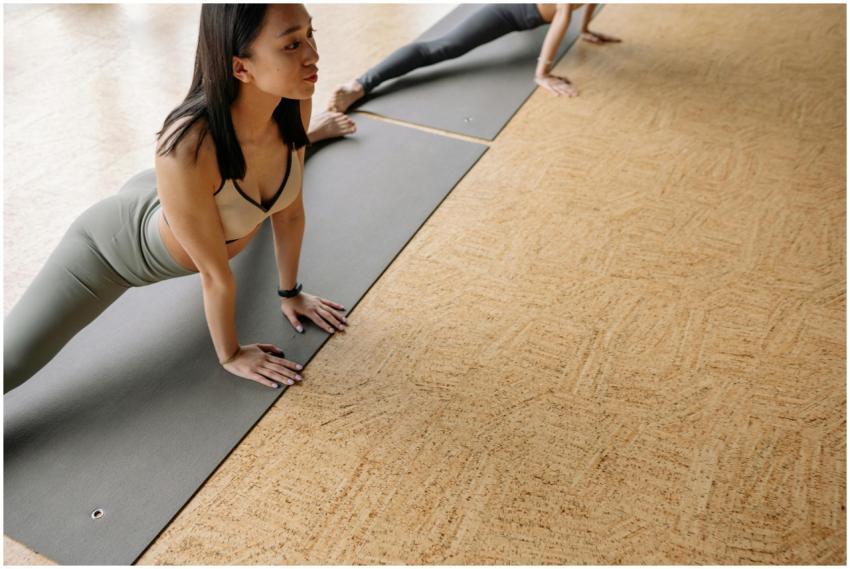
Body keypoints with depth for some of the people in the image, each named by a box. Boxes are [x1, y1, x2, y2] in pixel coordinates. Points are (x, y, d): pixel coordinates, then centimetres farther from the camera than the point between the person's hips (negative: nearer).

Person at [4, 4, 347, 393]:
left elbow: (289, 208, -11)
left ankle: (320, 128, 67)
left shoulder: (292, 103, -28)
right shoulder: (186, 151, -46)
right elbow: (215, 275, -30)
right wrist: (230, 355, -13)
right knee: (10, 365, -11)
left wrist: (290, 292, 3)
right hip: (121, 245, -6)